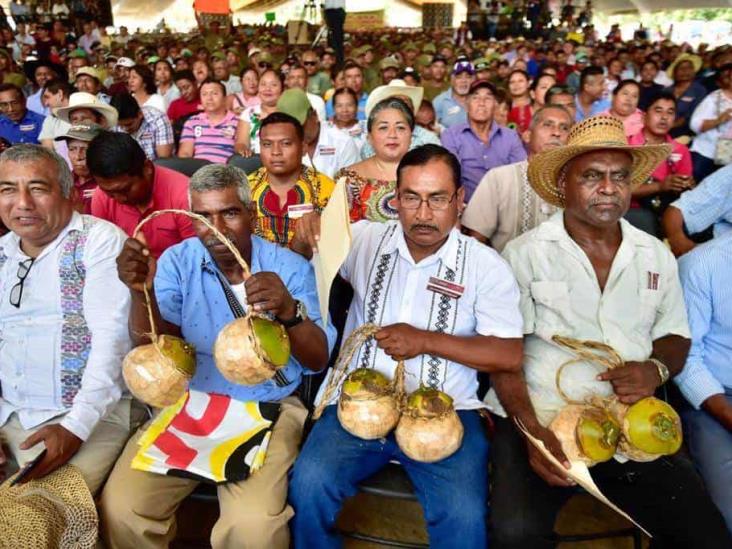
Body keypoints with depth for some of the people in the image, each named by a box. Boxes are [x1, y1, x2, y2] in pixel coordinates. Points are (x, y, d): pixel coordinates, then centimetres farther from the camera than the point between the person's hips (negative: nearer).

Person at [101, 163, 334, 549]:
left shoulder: (289, 267, -4)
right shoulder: (178, 261, 2)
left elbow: (319, 360, -11)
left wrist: (289, 311, -32)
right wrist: (142, 293, -29)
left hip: (266, 409, -2)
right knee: (121, 507, -15)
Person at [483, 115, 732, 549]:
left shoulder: (657, 256, 11)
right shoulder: (526, 252, -3)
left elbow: (676, 338, 19)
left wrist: (657, 368, -5)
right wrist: (532, 431, -17)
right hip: (538, 420, -4)